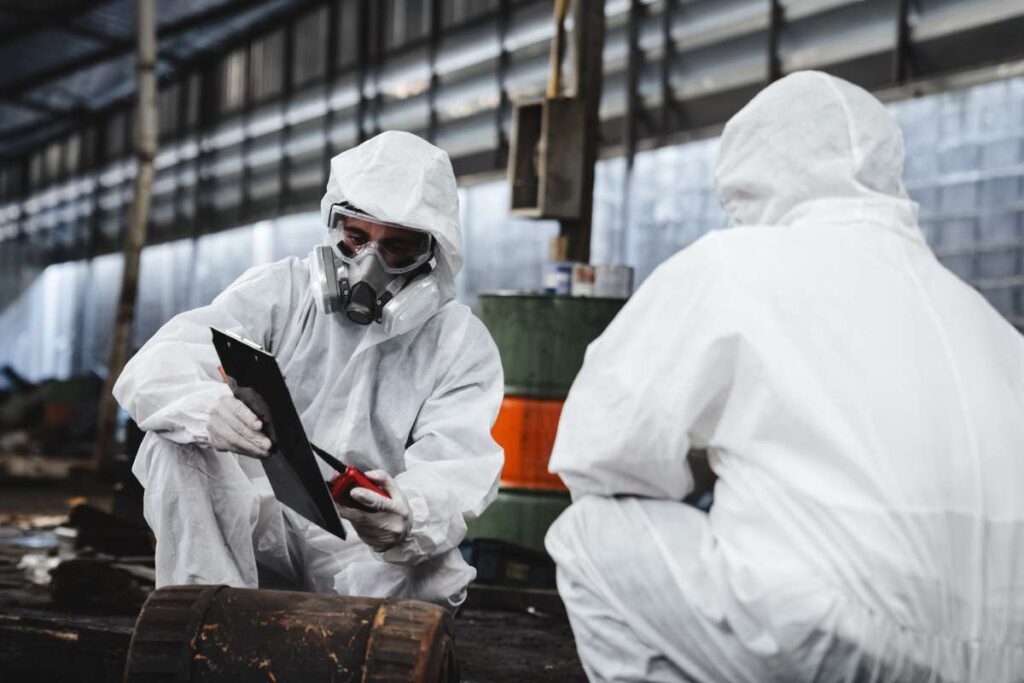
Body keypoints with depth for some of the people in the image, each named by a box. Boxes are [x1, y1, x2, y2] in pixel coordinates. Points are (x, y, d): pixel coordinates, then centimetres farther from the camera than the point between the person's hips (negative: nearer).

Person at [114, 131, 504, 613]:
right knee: (178, 446, -25)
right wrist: (208, 409, -41)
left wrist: (408, 518, -43)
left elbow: (453, 478, -16)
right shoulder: (280, 291, 1)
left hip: (370, 543, -1)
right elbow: (155, 370, -14)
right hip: (261, 520, 2)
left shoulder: (464, 347, -1)